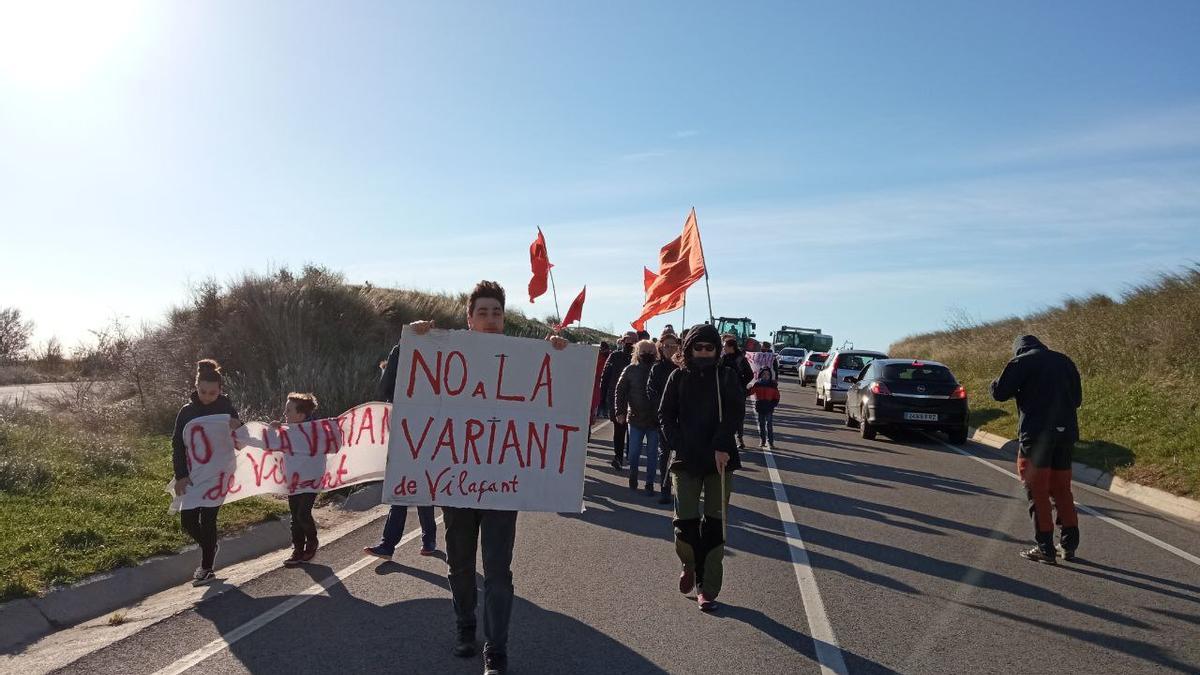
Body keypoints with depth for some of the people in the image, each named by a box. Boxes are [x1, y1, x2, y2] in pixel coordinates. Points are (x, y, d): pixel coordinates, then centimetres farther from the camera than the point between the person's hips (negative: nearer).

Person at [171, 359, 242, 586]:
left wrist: (239, 427, -25)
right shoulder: (187, 411, -2)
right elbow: (177, 445, -3)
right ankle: (209, 548, 32)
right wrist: (181, 476, -12)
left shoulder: (227, 410, -5)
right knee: (188, 520, 3)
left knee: (208, 519, -3)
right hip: (193, 475, 3)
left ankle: (206, 568, 12)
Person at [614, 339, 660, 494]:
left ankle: (649, 483, 17)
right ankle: (633, 479, 28)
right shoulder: (630, 370, 1)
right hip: (635, 418, 1)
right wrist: (620, 411, -5)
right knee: (634, 452, 7)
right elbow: (620, 391, 3)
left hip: (655, 419, -1)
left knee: (652, 454, 6)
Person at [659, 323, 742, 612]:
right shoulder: (678, 377, 7)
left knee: (714, 524, 1)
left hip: (720, 458, 0)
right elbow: (665, 415, 7)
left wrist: (722, 446, -19)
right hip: (687, 459, 1)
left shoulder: (726, 376, 4)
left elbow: (734, 411, -8)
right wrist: (678, 444, -7)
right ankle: (690, 565, 28)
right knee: (686, 520, -3)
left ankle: (707, 589, 9)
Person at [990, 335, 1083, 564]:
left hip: (1036, 433, -5)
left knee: (1038, 492, 0)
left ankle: (1045, 549, -1)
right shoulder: (1065, 361, 14)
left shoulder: (1022, 361, -3)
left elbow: (999, 392, -7)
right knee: (1062, 489, 15)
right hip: (1066, 432, 6)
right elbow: (1077, 399, 20)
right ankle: (1069, 544, 19)